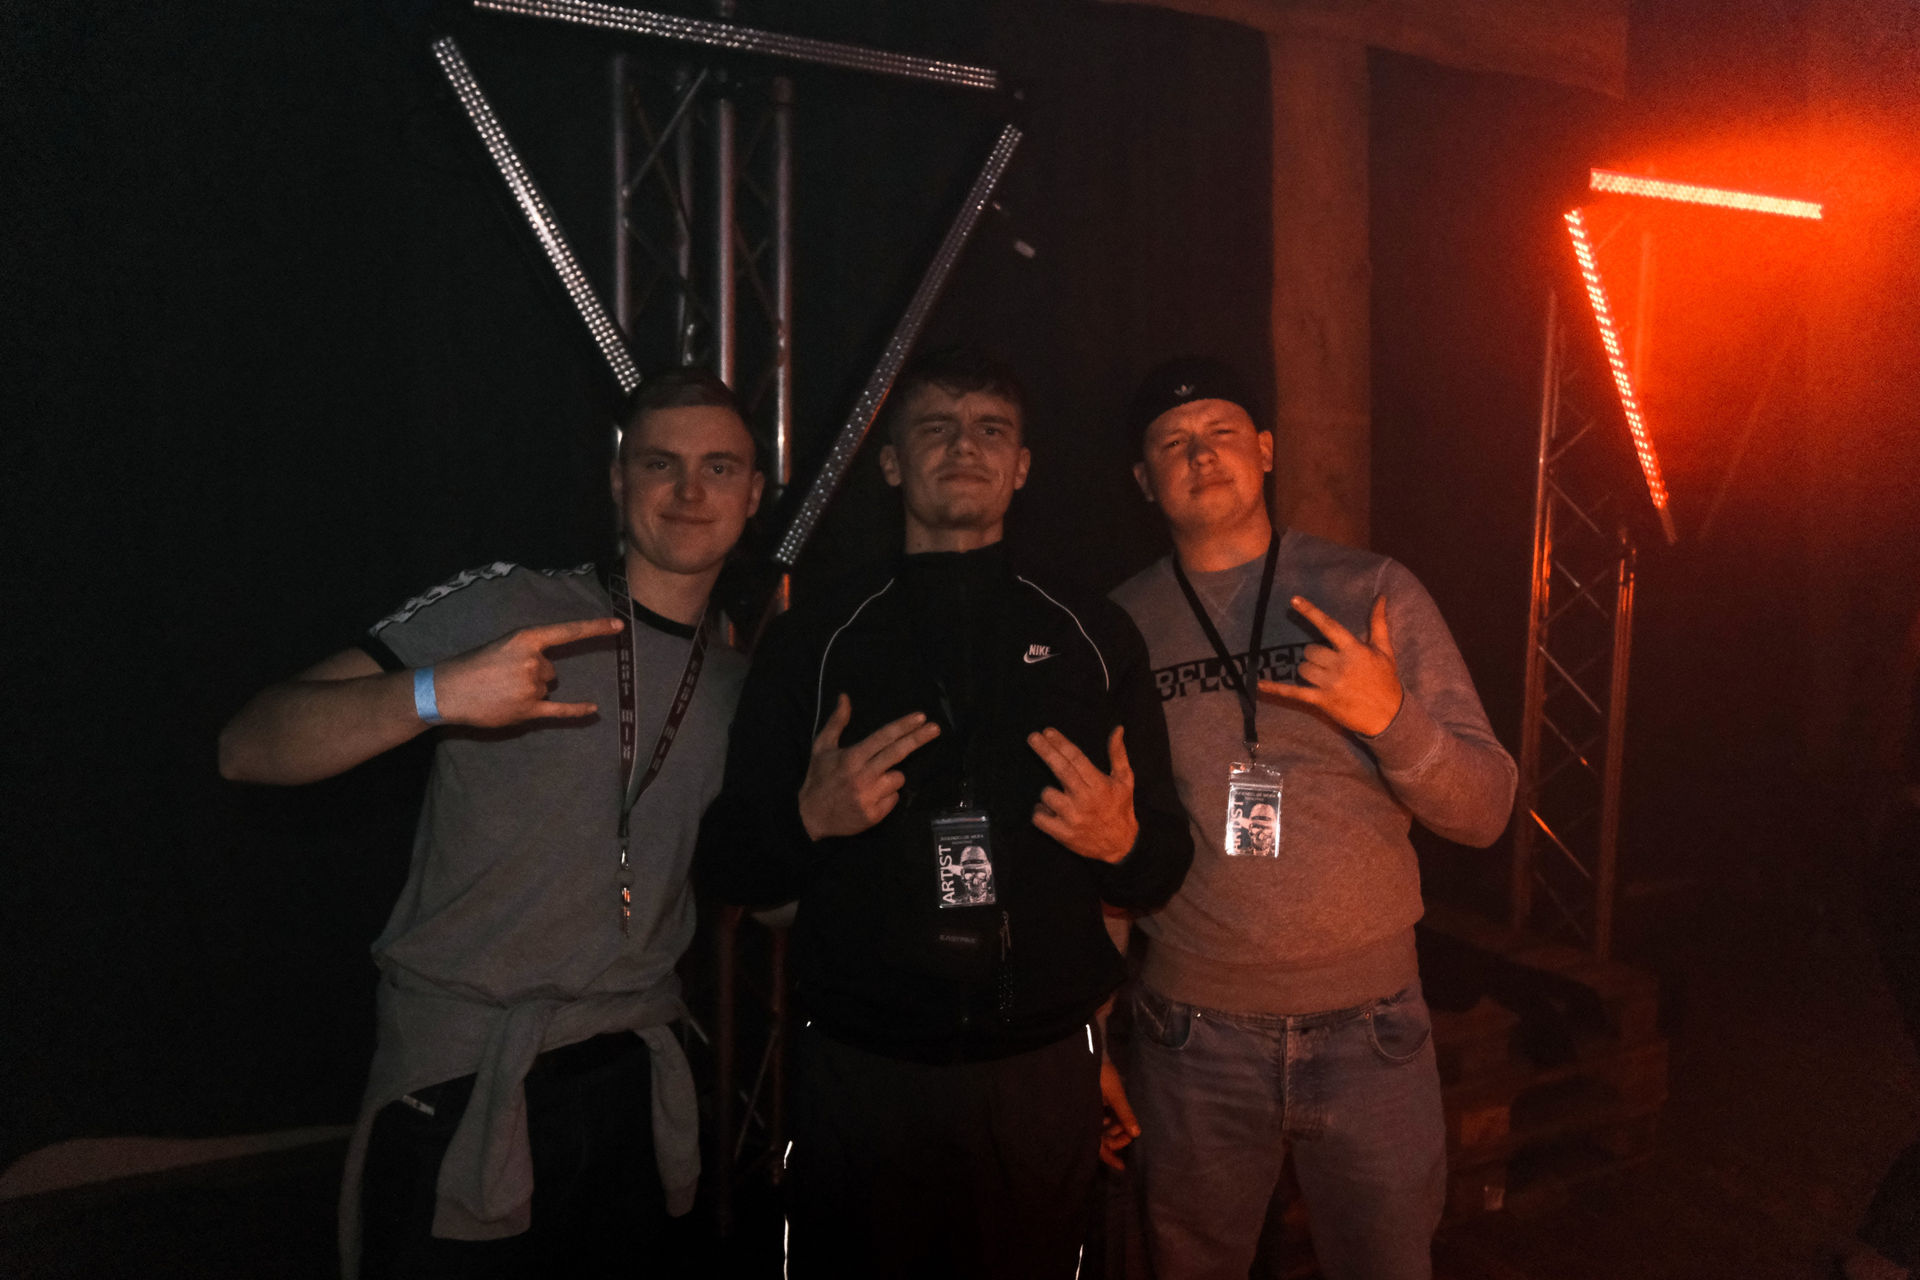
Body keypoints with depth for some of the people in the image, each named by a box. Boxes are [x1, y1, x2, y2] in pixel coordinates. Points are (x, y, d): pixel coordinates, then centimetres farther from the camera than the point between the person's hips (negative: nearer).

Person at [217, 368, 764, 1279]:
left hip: (631, 1088, 5)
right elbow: (248, 748, -15)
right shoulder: (502, 609, -9)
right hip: (462, 1088, -4)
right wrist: (436, 694, -31)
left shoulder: (739, 684, 8)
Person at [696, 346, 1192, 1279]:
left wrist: (1122, 841, -14)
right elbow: (727, 867, 2)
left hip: (1045, 1076, 1)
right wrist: (810, 818, -17)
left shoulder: (1096, 640, 6)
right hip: (861, 1077, -1)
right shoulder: (812, 642, 3)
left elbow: (1164, 868, 8)